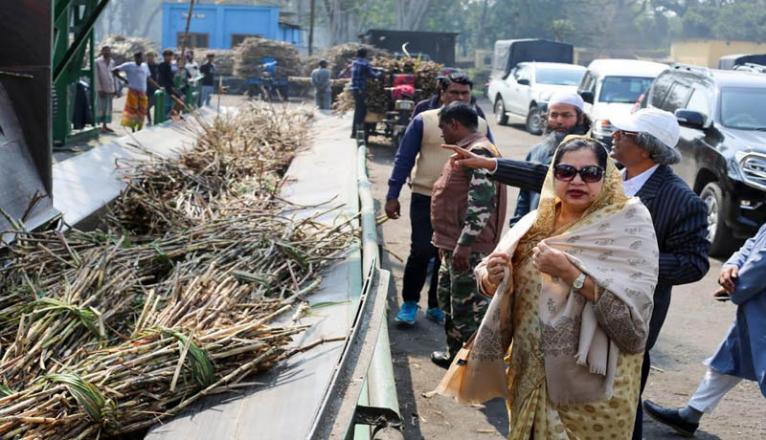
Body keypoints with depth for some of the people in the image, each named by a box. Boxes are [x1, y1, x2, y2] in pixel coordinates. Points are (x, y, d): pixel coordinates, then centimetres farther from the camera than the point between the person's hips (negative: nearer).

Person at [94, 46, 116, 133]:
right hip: (102, 89, -6)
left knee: (108, 107, 8)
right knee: (100, 107, -5)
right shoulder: (97, 62, -6)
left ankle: (105, 125, 16)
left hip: (110, 89, 6)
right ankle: (99, 126, -2)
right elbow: (96, 77, -10)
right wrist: (99, 89, -15)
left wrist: (115, 89, 11)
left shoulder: (112, 62, 12)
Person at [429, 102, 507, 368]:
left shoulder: (479, 152, -17)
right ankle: (456, 355, 36)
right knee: (448, 297, 22)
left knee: (467, 307, -6)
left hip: (468, 248, -11)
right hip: (455, 245, 11)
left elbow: (482, 200, -26)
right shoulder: (467, 150, 17)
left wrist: (465, 243, -29)